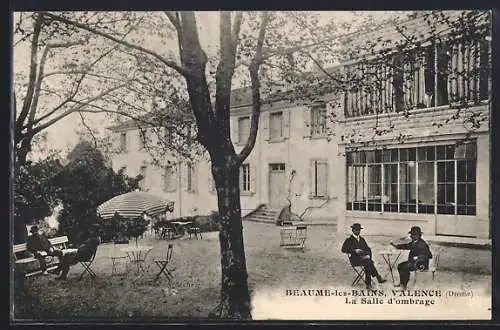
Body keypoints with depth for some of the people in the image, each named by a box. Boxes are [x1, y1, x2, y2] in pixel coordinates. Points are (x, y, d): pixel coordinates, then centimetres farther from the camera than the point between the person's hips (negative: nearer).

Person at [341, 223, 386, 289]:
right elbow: (344, 249, -8)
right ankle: (378, 277, -27)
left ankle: (368, 283, -28)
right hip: (355, 259, -4)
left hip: (364, 257, 4)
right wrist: (354, 250, -19)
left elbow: (368, 249, 19)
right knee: (368, 262, -31)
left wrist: (369, 256, -3)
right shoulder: (349, 240, 4)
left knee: (368, 265, -30)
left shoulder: (362, 239, 21)